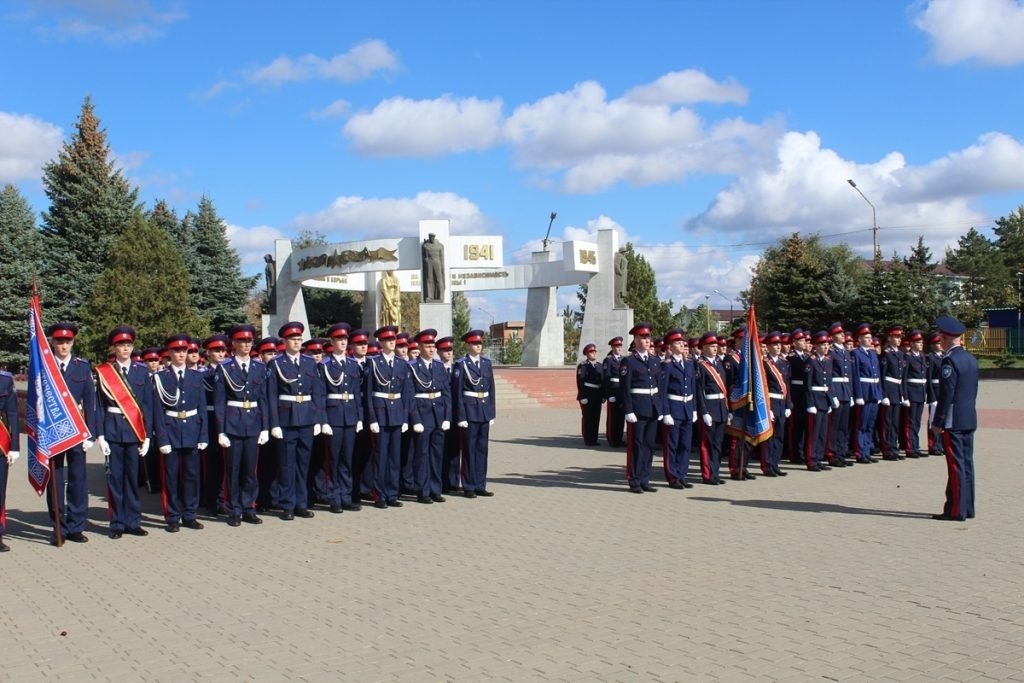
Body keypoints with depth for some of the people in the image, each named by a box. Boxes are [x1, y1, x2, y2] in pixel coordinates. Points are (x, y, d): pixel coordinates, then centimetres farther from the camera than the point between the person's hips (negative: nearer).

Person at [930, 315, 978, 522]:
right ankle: (967, 508, 18)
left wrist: (937, 422, -13)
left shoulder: (949, 360, -16)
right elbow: (973, 391, 16)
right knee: (966, 464, 12)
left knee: (956, 466, -6)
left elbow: (946, 394, -18)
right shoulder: (971, 359, 12)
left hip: (953, 421, -9)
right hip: (970, 419, 9)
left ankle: (956, 510, -2)